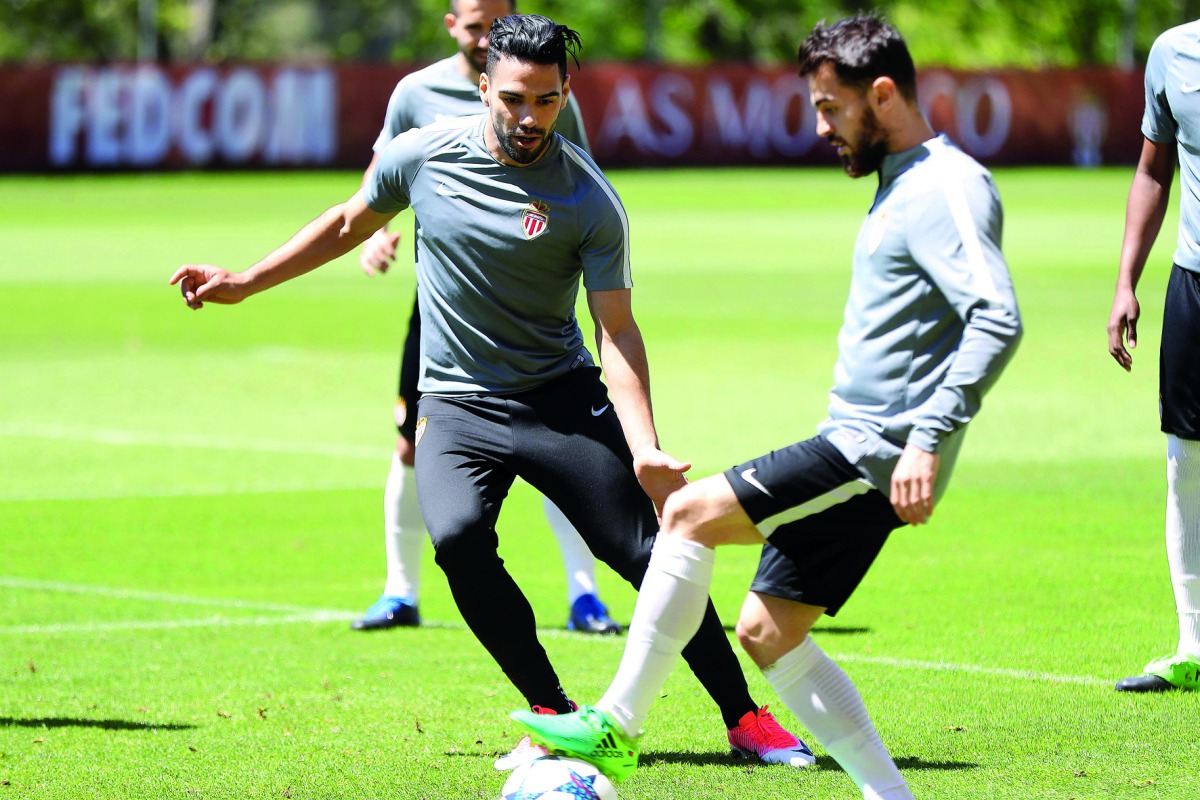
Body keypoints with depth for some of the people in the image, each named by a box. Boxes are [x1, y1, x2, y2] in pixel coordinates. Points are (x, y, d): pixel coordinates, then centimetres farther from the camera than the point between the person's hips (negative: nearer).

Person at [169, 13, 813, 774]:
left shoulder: (590, 201, -12)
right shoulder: (423, 155, -5)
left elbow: (617, 329, -12)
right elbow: (349, 223, 15)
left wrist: (644, 447, -24)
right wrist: (244, 282, 14)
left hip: (562, 398, -1)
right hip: (456, 405, 1)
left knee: (648, 553, -9)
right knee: (456, 538, -26)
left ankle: (744, 717, 8)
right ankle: (553, 716, -11)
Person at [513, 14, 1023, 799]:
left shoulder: (948, 189, -14)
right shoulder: (904, 185, 18)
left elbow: (998, 320, -26)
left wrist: (929, 439, -31)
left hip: (875, 453, -10)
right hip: (854, 448, 10)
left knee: (691, 513, -15)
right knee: (767, 633, 8)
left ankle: (617, 726, -8)